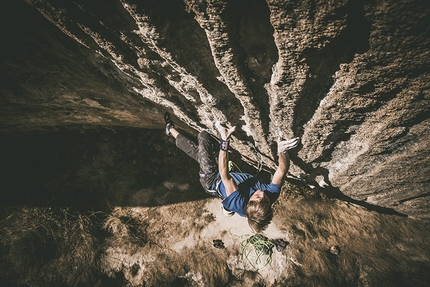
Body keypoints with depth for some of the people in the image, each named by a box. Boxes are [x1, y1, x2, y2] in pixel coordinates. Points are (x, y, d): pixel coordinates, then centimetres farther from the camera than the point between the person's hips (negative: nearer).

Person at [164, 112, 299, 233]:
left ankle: (171, 129, 34)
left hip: (213, 180, -5)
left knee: (203, 136, 3)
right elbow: (282, 170, -32)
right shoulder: (271, 195, -33)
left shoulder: (239, 204, -45)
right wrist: (282, 151, -52)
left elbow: (224, 175, -51)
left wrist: (224, 141, -58)